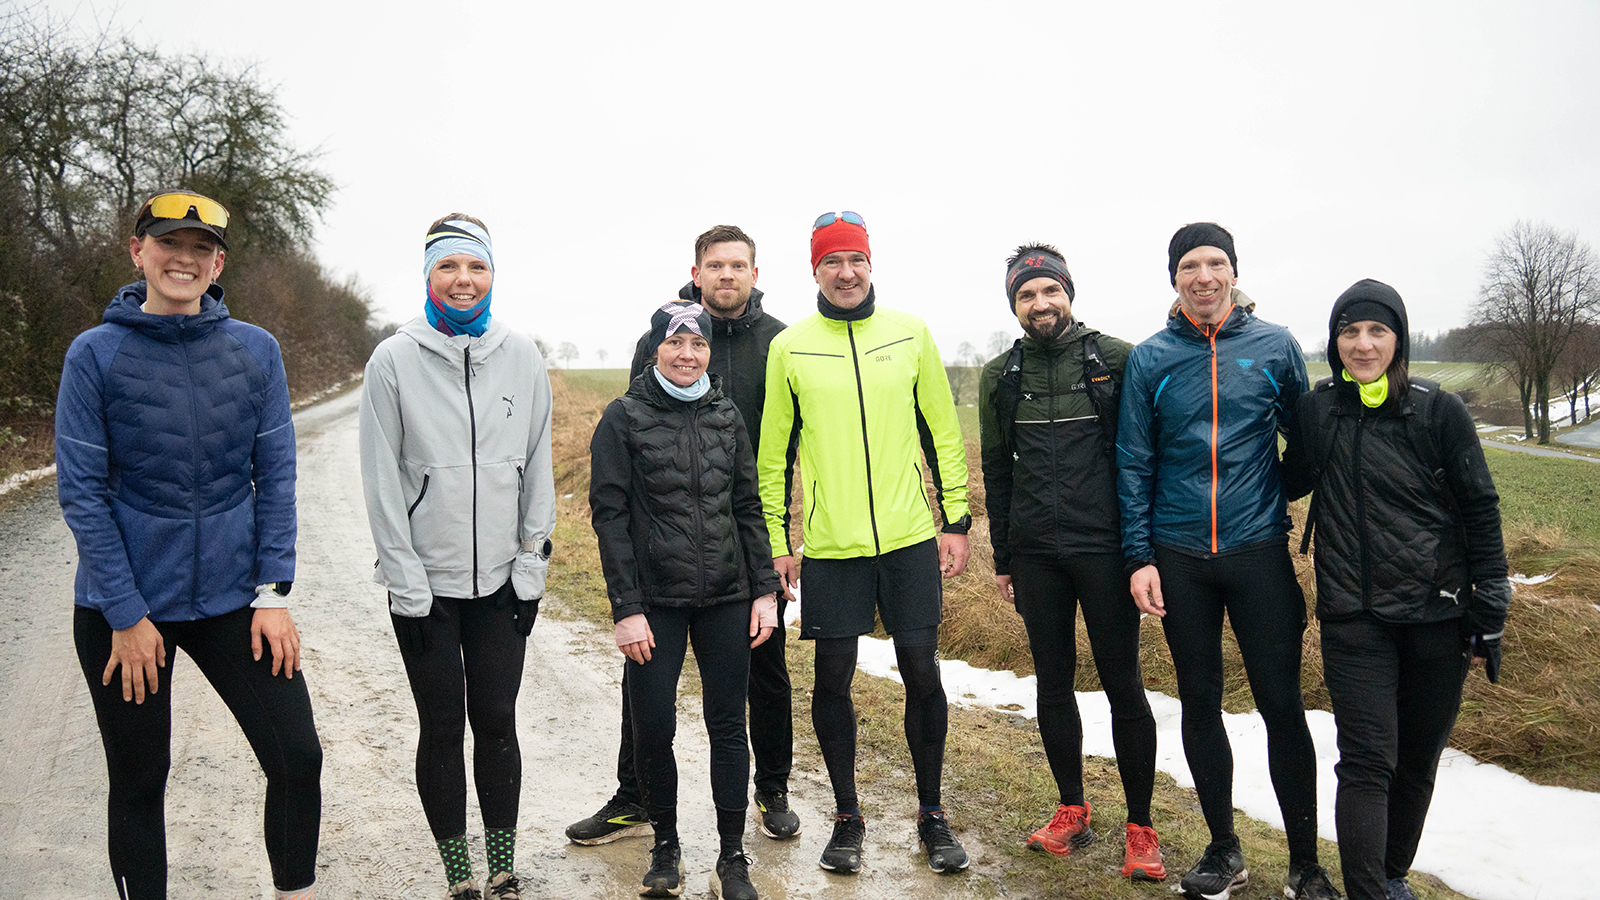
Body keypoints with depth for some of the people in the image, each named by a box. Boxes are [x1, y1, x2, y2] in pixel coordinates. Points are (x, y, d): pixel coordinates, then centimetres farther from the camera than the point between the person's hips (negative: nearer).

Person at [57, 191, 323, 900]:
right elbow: (81, 492, -7)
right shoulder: (95, 355, -5)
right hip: (125, 608, -1)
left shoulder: (256, 350, 0)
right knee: (138, 783, 10)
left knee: (297, 757, -2)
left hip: (234, 598, 2)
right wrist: (127, 616, -10)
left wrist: (273, 593, -5)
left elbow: (275, 476, 1)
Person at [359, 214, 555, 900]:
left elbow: (537, 468, 5)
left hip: (502, 581, 2)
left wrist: (531, 567, 1)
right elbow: (383, 481, -5)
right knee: (442, 728, 7)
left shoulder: (522, 357, 2)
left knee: (497, 722, 9)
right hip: (427, 584, -2)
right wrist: (408, 585, -9)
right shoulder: (395, 360, -5)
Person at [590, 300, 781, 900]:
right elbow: (609, 515, -5)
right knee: (653, 729, 3)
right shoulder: (624, 418, -2)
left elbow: (748, 506, 11)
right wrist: (626, 608, -10)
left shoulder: (726, 415, 8)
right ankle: (665, 845, 26)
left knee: (728, 725, 6)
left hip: (727, 598, 3)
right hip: (655, 599, -2)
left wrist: (764, 589, 5)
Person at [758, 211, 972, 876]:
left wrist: (956, 518, 3)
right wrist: (775, 538, 3)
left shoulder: (910, 333, 4)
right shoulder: (788, 347, 3)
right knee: (832, 679, 6)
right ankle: (847, 816, 25)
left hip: (910, 539, 0)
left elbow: (942, 433, 7)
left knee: (922, 675, 4)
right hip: (830, 545, 0)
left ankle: (931, 813, 23)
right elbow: (774, 452, 6)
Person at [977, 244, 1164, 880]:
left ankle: (1140, 826, 16)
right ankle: (1073, 809, 27)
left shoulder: (1116, 360, -2)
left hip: (1105, 547, -3)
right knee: (1053, 684, 11)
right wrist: (1002, 559, 13)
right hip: (1035, 553, 3)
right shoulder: (999, 378, 8)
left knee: (1123, 686, 2)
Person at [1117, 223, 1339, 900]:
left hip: (1259, 552, -1)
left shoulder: (1275, 347, 2)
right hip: (1179, 560, 1)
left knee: (1281, 705, 1)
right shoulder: (1149, 360, 2)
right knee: (1200, 704, 10)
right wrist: (1139, 556, -2)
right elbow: (1133, 465, 3)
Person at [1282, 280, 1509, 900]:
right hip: (1353, 618, -1)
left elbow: (1480, 510, 2)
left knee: (1419, 760, 14)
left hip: (1438, 615, 1)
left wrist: (1490, 610, 1)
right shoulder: (1316, 411, 1)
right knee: (1367, 762, -7)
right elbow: (1292, 483, 18)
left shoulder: (1439, 411, -2)